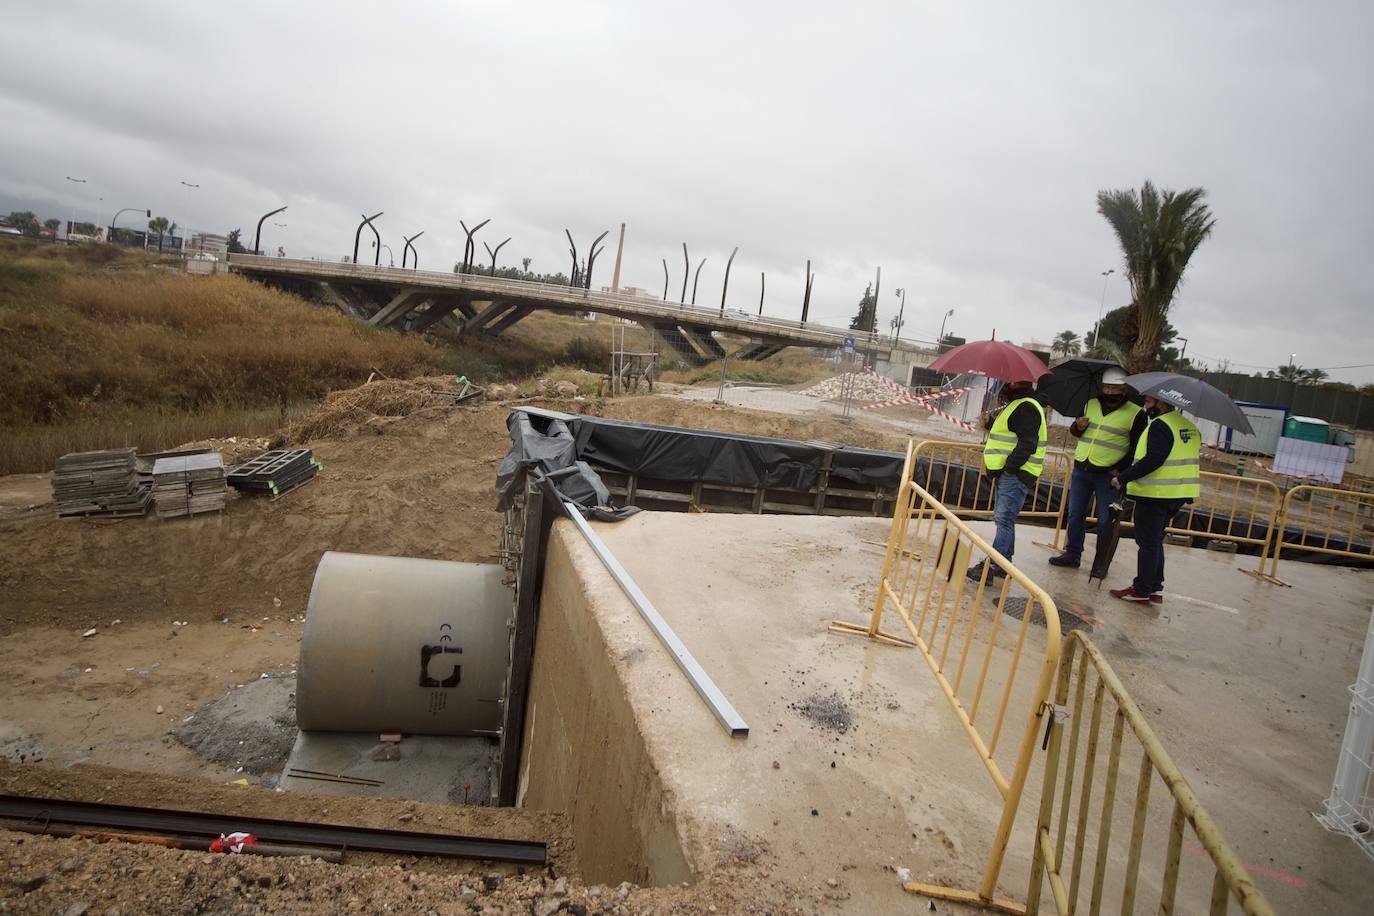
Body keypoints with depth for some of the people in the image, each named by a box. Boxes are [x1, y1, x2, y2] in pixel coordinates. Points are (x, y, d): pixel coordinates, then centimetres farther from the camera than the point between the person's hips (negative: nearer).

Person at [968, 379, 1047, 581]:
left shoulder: (1027, 407, -14)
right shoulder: (1016, 405, 21)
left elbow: (1027, 444, -22)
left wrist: (1008, 469, -21)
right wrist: (990, 424, 12)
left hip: (1016, 475, -11)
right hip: (1008, 474, 11)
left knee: (1004, 520, -12)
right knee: (1003, 519, 16)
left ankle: (992, 566, -14)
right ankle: (1004, 562, 25)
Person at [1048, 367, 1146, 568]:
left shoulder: (1135, 414, -5)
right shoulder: (1090, 404, 10)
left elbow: (1137, 448, -6)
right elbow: (1075, 432, 22)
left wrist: (1120, 469, -15)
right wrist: (1078, 427, -1)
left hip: (1108, 474, -5)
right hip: (1081, 469, 5)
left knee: (1105, 521, 0)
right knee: (1075, 514, 10)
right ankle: (1072, 554, 21)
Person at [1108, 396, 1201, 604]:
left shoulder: (1160, 425, -16)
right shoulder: (1189, 426, 14)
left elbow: (1153, 459, -25)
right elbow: (1184, 460, 18)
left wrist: (1123, 478, -19)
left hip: (1155, 494, -9)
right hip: (1177, 494, 9)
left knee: (1147, 543, -1)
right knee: (1155, 541, 18)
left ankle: (1141, 590, 5)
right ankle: (1155, 589, 21)